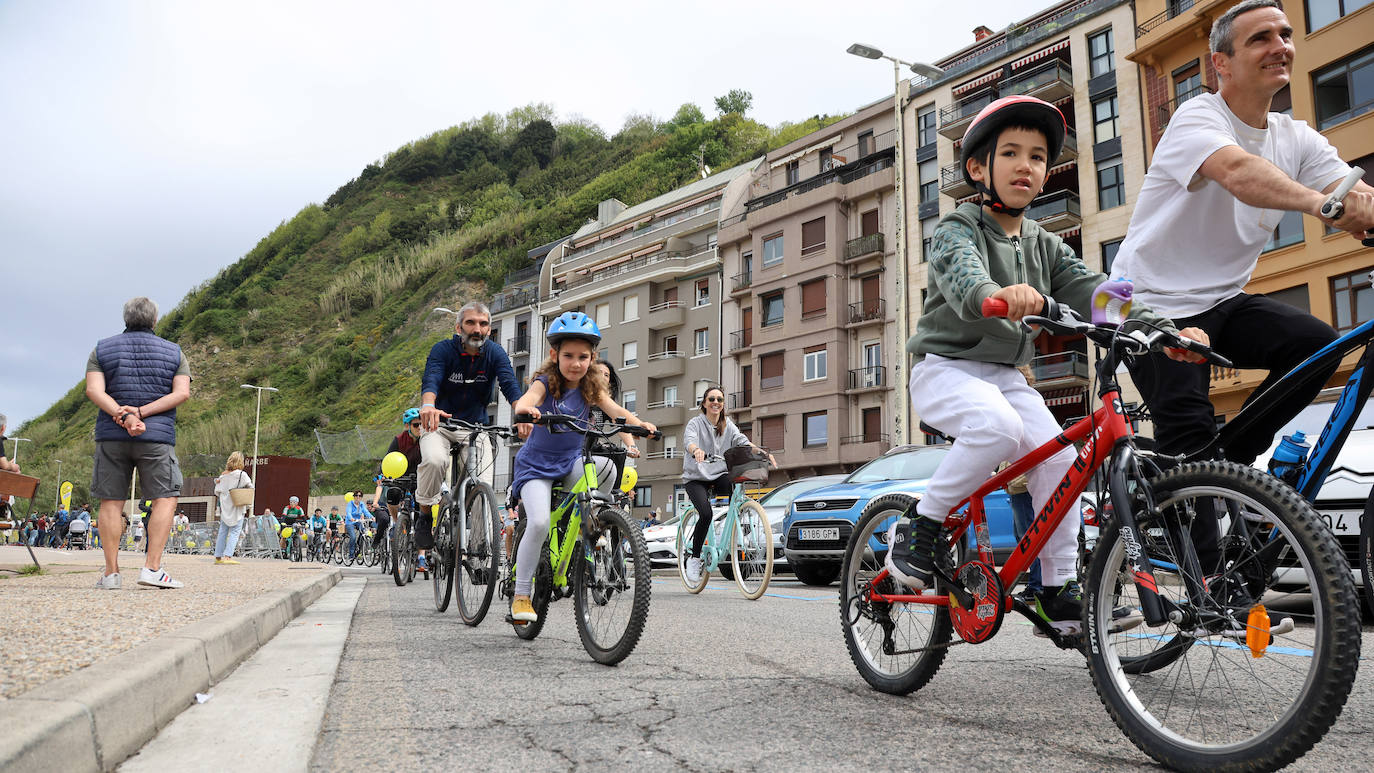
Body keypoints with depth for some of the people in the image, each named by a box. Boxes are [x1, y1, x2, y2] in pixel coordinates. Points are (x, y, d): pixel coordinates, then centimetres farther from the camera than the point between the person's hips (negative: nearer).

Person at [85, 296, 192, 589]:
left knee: (111, 501, 5)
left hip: (111, 435, 2)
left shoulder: (102, 349, 9)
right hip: (157, 436, -2)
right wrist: (142, 413, -11)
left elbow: (94, 390, -7)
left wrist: (124, 416, -17)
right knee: (165, 498, 0)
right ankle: (152, 567, -10)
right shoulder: (173, 352, 7)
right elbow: (182, 393, -6)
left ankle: (111, 571, 5)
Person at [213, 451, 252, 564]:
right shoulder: (241, 474, -10)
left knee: (222, 532, 12)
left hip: (225, 508, 5)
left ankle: (218, 557, 15)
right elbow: (250, 488, -8)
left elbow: (217, 492, 8)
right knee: (234, 532, -4)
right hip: (237, 508, -5)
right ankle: (227, 556, -15)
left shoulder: (222, 475, 5)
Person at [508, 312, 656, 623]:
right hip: (536, 464, -3)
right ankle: (521, 595, -5)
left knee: (606, 468, -28)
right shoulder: (545, 383, -13)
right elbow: (526, 399, -34)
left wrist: (637, 423, -40)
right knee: (539, 523, -22)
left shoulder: (591, 387, -3)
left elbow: (613, 409, -19)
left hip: (571, 462, 3)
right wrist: (525, 411, -59)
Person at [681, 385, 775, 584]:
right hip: (695, 477, -3)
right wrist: (696, 450, -49)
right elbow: (689, 440, -24)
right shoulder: (695, 423, -3)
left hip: (719, 474, 3)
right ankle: (694, 557, -5)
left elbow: (742, 441, -6)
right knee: (706, 513, -25)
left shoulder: (728, 426, 10)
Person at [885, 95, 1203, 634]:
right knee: (998, 428, -33)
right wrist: (997, 294, -57)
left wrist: (1165, 332, -16)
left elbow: (1090, 291, -1)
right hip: (945, 368, -6)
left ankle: (1060, 590, 0)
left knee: (1058, 456, -13)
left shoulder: (1045, 245, 11)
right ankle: (919, 527, -15)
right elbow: (961, 272, -33)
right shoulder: (957, 228, -9)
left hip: (1005, 375, 6)